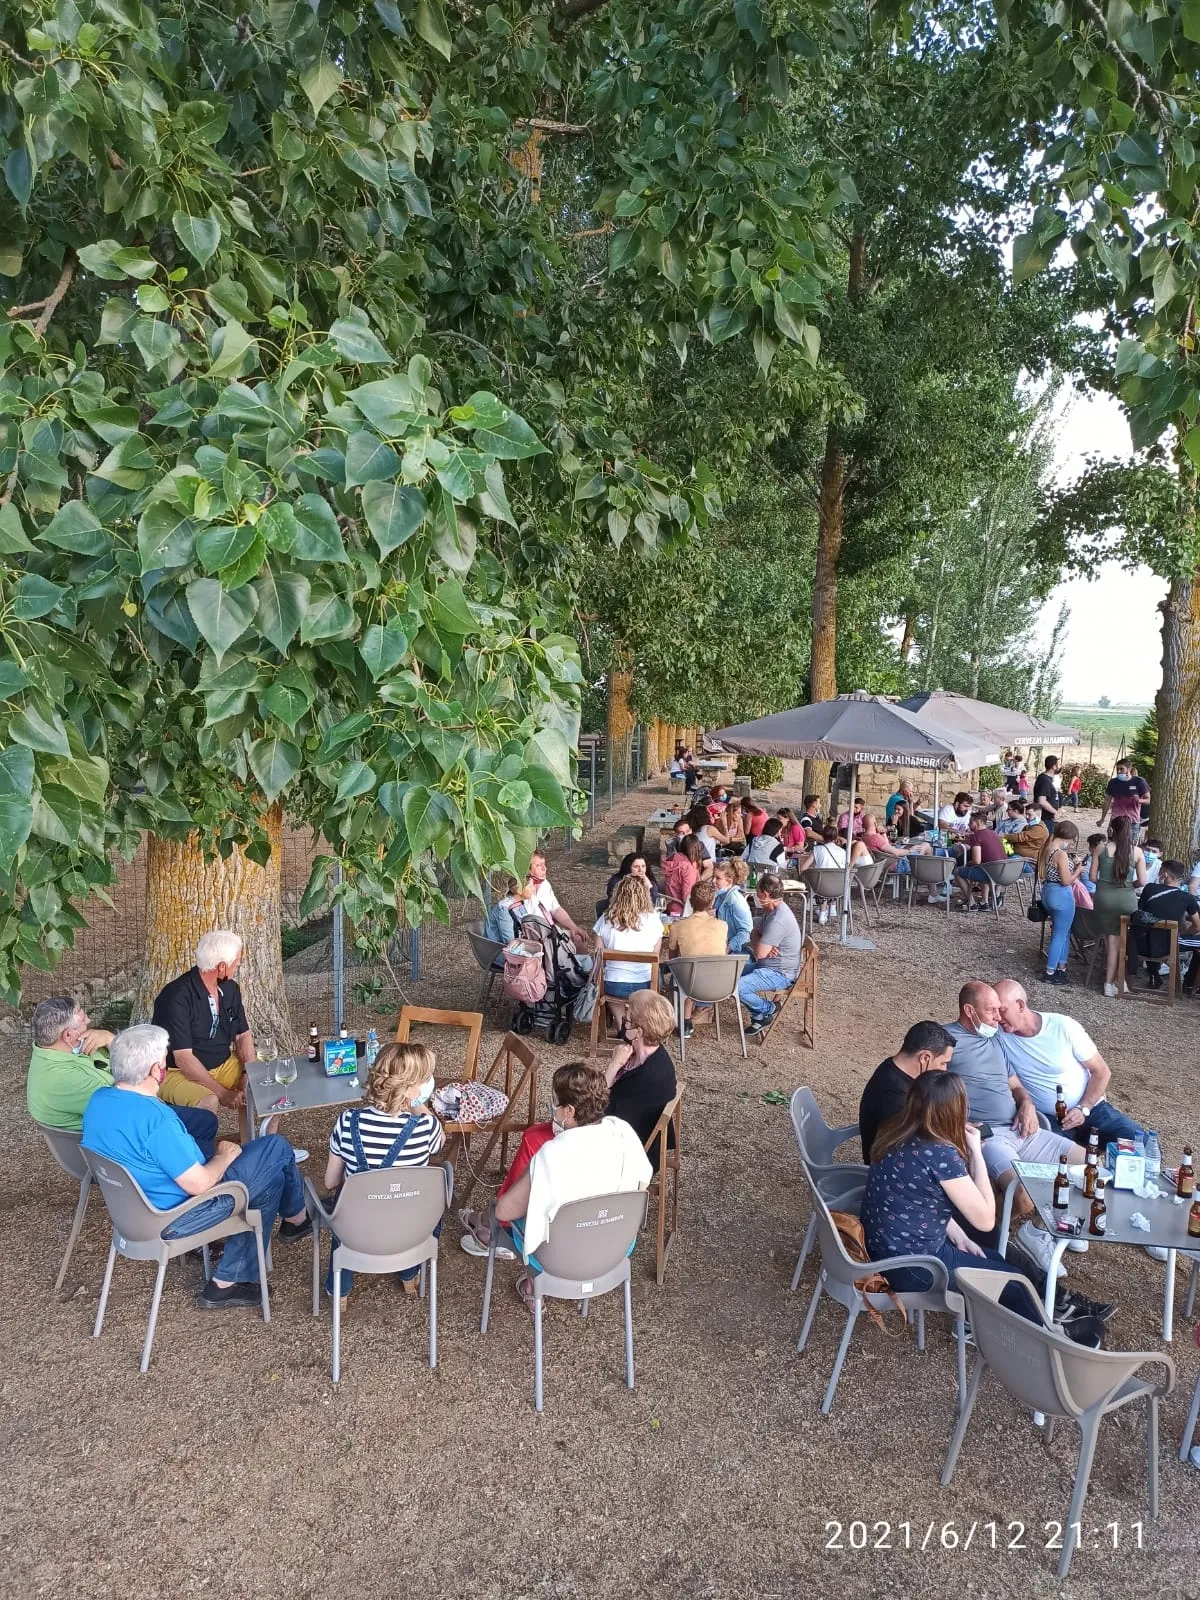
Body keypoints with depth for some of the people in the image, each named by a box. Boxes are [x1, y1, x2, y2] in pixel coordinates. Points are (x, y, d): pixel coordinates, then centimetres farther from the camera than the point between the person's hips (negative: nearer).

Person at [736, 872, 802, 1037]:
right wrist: (762, 944, -12)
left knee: (737, 987, -25)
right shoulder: (772, 909, 5)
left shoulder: (778, 920, -28)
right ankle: (761, 1015, 13)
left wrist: (759, 945, -3)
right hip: (769, 966, 11)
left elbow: (760, 954, -26)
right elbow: (754, 935, 11)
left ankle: (767, 1009, 3)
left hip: (780, 974, -11)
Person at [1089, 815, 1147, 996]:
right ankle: (1110, 983, 13)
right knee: (1116, 943, 8)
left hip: (1103, 898, 0)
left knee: (1108, 942, 12)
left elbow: (1093, 877, 1)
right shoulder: (1137, 852, -1)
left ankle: (1109, 974, 20)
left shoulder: (1100, 849, -2)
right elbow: (1142, 882, -1)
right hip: (1126, 900, 0)